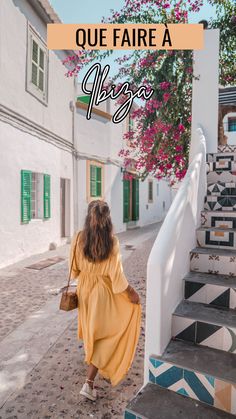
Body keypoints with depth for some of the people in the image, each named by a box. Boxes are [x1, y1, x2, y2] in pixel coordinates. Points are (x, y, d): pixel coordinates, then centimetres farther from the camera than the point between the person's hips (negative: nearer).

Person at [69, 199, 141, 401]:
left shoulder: (78, 238, -13)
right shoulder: (112, 241, -22)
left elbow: (74, 269, -2)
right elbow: (116, 273, -19)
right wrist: (131, 292, -5)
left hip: (85, 290, 5)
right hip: (103, 292, -4)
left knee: (91, 329, 27)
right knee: (104, 334, 13)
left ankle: (96, 362, 53)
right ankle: (89, 383, 13)